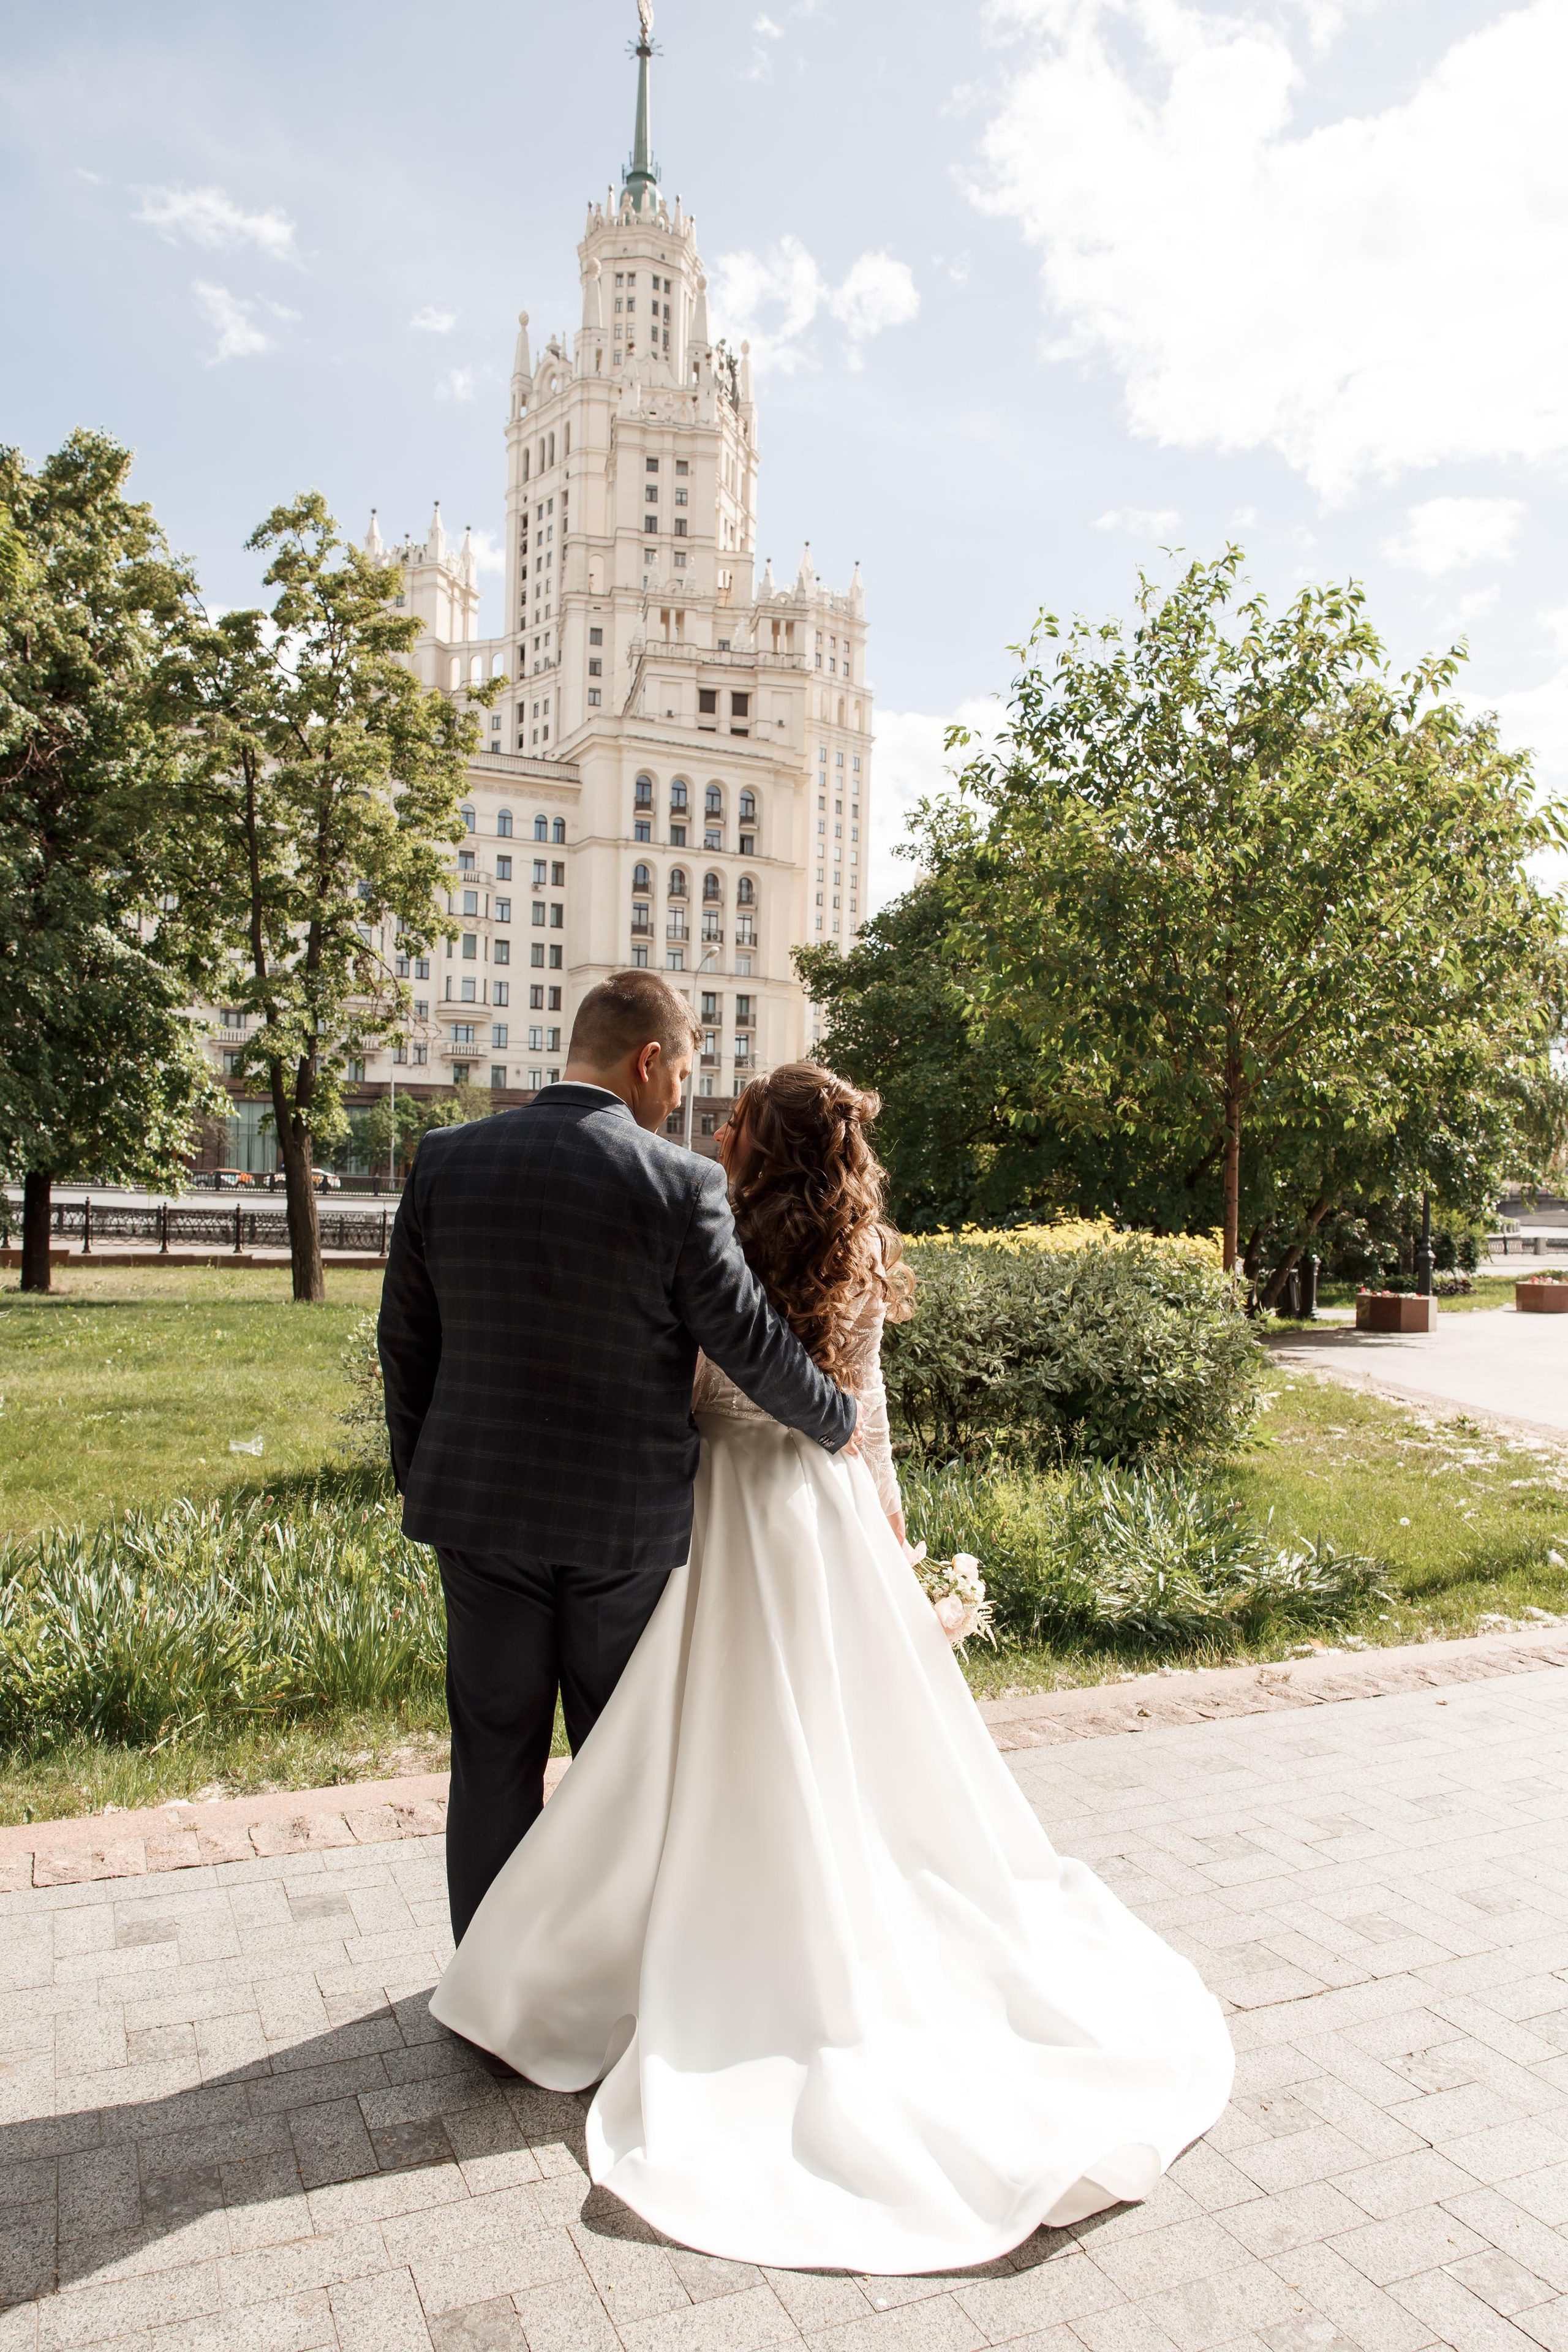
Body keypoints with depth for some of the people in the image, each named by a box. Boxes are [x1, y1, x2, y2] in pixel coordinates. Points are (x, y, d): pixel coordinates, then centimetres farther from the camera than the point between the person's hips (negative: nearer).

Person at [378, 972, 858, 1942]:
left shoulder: (446, 1159, -4)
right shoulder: (681, 1184, -15)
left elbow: (406, 1340, 3)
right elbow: (750, 1342, -10)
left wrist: (421, 1478, 15)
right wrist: (837, 1421, 8)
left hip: (480, 1505, 3)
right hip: (626, 1518, -2)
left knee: (495, 1752, 16)